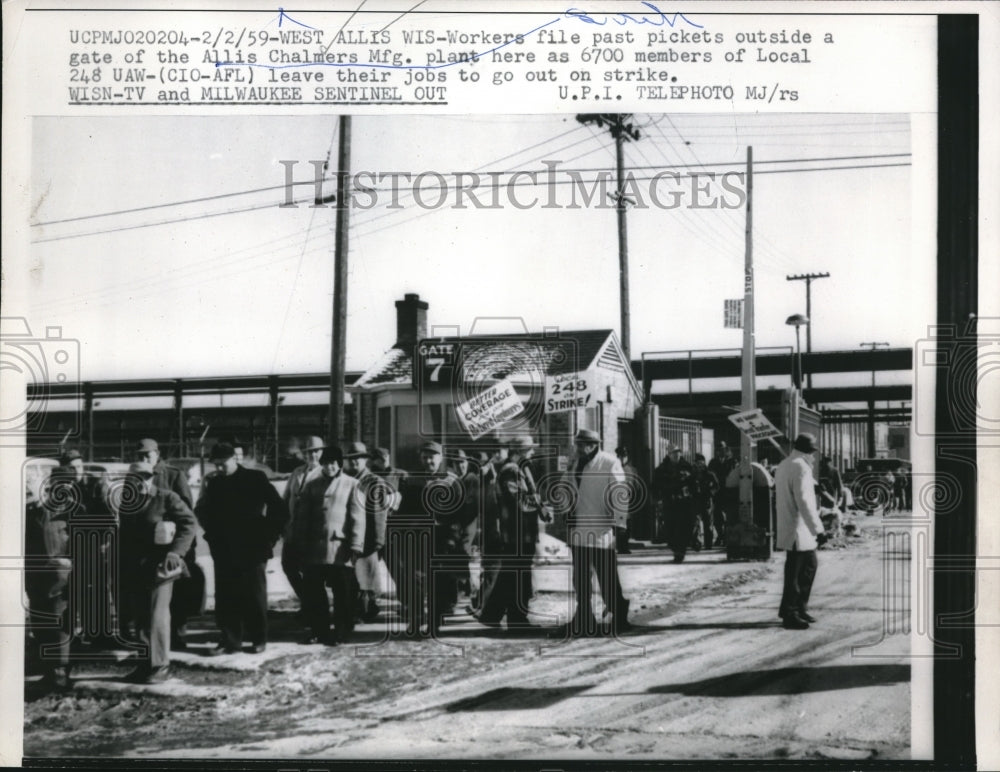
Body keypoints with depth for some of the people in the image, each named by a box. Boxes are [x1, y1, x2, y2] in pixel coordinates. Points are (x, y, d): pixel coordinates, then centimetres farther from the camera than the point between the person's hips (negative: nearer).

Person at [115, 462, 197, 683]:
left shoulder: (166, 498, -5)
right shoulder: (126, 502, 10)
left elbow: (189, 522, -7)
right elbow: (122, 534, 17)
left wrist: (176, 551, -15)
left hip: (159, 567, -6)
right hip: (133, 570, 6)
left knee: (157, 616, -6)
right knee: (140, 617, 9)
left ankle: (160, 666, 0)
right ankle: (146, 663, 17)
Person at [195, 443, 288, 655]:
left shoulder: (255, 479, -4)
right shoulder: (214, 483, 7)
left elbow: (279, 509, -3)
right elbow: (203, 512, 18)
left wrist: (269, 536, -4)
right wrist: (213, 535, 6)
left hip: (251, 549, -3)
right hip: (224, 551, 3)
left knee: (254, 596, 4)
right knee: (226, 597, 1)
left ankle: (259, 639, 15)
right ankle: (229, 640, 7)